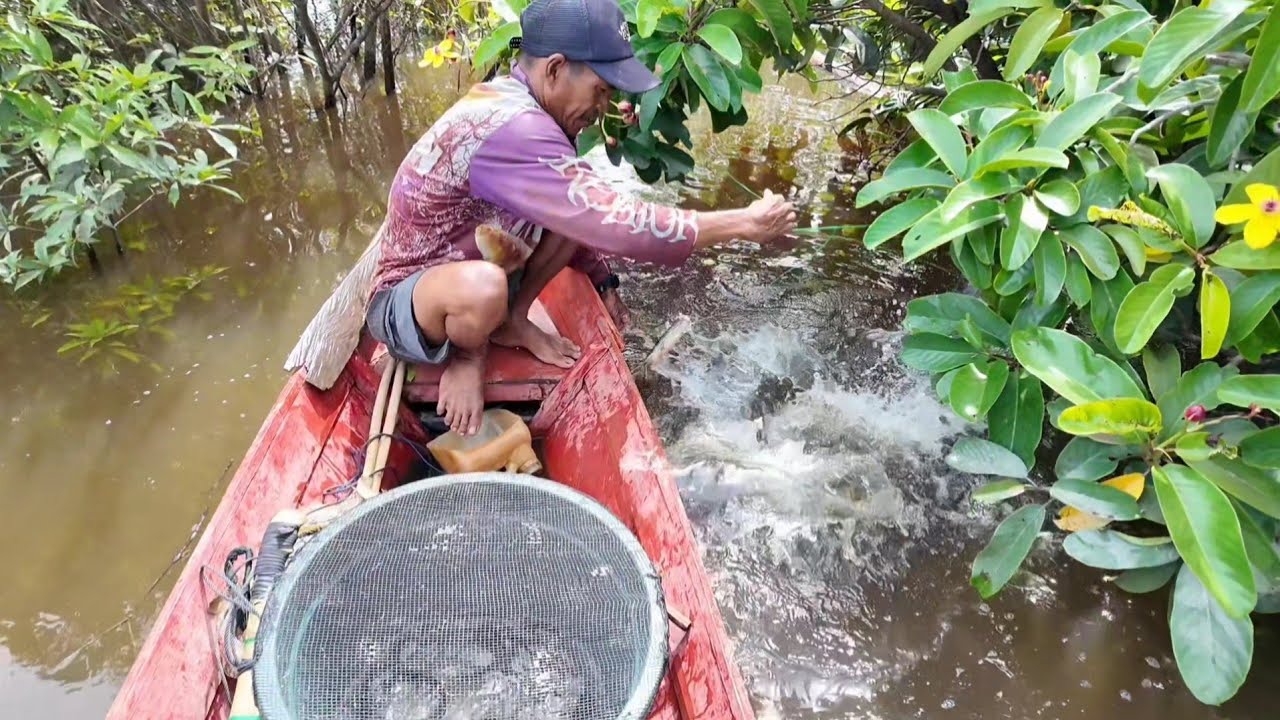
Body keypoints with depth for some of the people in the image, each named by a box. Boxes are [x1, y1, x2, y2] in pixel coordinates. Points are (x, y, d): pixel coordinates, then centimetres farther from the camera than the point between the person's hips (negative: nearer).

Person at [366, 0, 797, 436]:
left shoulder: (510, 103, -2)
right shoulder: (509, 128, -32)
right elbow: (616, 224, -34)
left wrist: (602, 280, 8)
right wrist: (744, 223, -27)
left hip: (465, 271, 8)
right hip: (402, 307, -8)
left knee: (577, 208, -3)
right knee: (482, 287, -42)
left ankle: (513, 322, 9)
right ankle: (466, 357, -6)